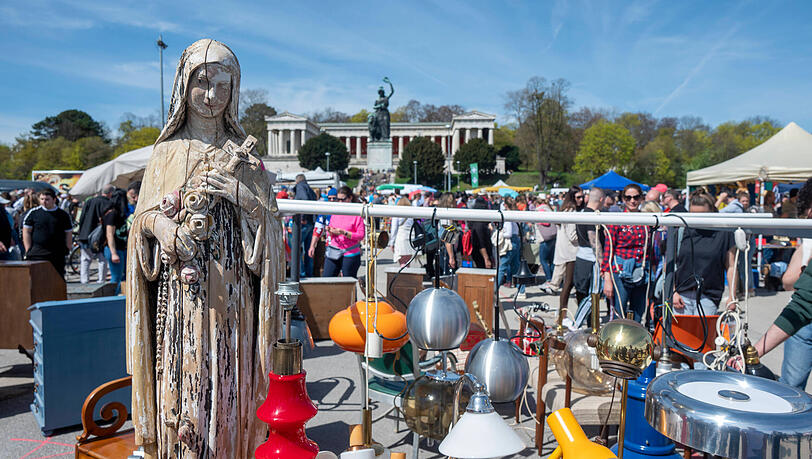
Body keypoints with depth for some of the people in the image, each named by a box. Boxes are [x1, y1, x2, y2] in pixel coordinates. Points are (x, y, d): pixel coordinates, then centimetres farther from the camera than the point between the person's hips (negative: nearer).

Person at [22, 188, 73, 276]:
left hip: (57, 255, 1)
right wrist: (28, 251, -1)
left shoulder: (63, 215, 8)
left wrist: (67, 249, 1)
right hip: (36, 255, -1)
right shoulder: (33, 213, 5)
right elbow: (26, 232, 6)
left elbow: (68, 233, 11)